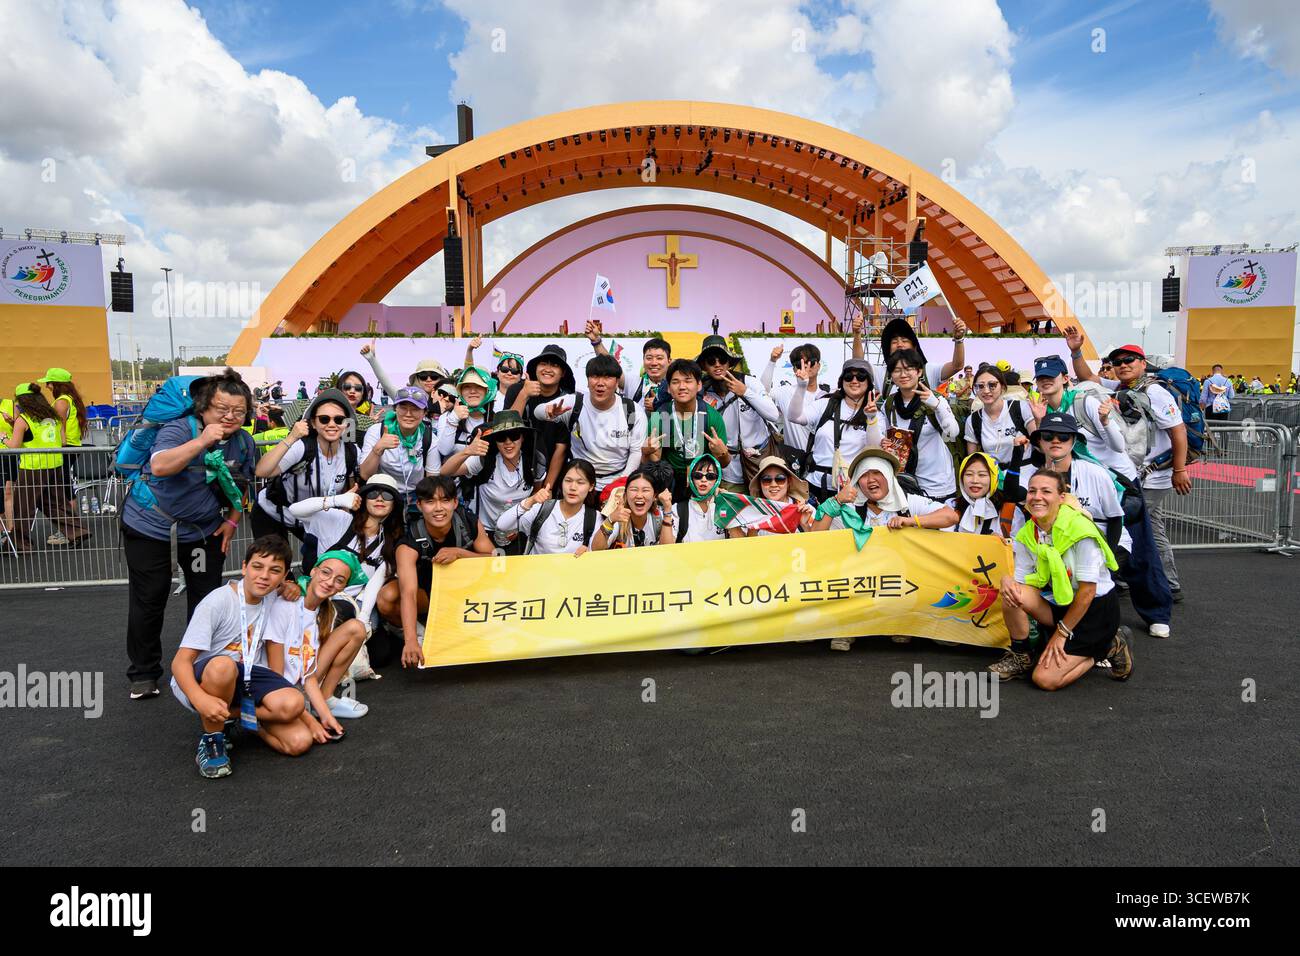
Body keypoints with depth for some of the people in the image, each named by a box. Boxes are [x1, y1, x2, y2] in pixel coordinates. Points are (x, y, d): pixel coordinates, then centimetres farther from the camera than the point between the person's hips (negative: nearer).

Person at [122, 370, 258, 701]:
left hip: (204, 530, 4)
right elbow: (160, 466, -37)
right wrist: (203, 441, -42)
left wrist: (232, 522, 3)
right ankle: (143, 674, 19)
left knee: (206, 598, 8)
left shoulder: (244, 442, -3)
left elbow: (242, 486, 12)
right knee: (148, 599, 4)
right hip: (150, 524, -4)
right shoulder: (178, 429, -19)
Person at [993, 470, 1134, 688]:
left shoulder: (1080, 529, -22)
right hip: (1060, 604, 6)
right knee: (1012, 594, -23)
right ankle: (1020, 658, -1)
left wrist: (1061, 633, -15)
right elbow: (1020, 580, -1)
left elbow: (1087, 591, -19)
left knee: (1046, 679, -16)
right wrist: (1006, 579, -26)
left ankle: (1110, 647, 7)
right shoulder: (1026, 534, -3)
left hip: (1097, 609, -6)